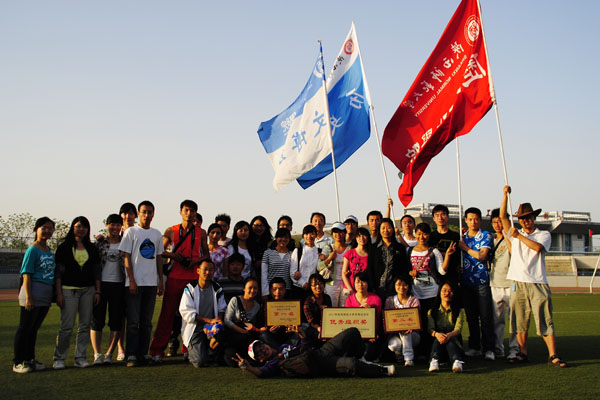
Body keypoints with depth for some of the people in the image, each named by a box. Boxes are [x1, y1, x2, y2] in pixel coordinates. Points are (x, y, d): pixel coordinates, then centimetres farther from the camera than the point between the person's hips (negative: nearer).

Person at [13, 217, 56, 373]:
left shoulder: (49, 250, 15)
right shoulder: (32, 250, -7)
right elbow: (26, 275, -11)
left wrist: (54, 294, 18)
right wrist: (28, 297, -18)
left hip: (46, 296, 7)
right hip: (33, 293, -7)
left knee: (34, 328, 13)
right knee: (25, 328, -3)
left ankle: (29, 359, 20)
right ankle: (18, 362, 2)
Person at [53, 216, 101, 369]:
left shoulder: (92, 248, 14)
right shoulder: (64, 247, 4)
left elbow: (97, 271, 14)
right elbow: (58, 271, 0)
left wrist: (97, 291, 5)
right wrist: (59, 293, -7)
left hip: (88, 290, 4)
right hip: (68, 289, -3)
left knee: (85, 325, 2)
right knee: (67, 326, -9)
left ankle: (80, 357, 10)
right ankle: (59, 358, 2)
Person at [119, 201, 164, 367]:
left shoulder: (157, 234, 13)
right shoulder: (131, 232, -1)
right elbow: (127, 258, -4)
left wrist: (161, 281, 11)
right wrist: (132, 281, -11)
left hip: (151, 283, 5)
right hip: (135, 283, -5)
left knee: (147, 321, 8)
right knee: (133, 321, -5)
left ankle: (143, 353, 15)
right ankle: (131, 355, -2)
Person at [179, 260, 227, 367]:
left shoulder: (217, 289, 7)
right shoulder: (190, 289, -3)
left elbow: (222, 309, 11)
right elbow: (186, 312, -10)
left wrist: (219, 320, -14)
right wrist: (209, 320, -17)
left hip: (212, 329, 3)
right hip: (195, 329, -3)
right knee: (200, 362, -19)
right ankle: (191, 351, 16)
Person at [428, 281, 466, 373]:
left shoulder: (459, 311, 11)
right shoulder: (432, 311, 14)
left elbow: (458, 329, -7)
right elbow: (430, 328, -4)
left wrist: (449, 335, -32)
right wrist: (436, 334, -30)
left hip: (454, 340, -1)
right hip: (436, 342, 1)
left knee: (449, 339, -35)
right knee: (439, 337, -34)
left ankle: (457, 362, -61)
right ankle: (434, 361, -57)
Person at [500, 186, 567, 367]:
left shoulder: (544, 234, 10)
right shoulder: (516, 234, 18)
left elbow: (537, 247, -11)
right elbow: (502, 216, 11)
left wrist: (519, 236, -6)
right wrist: (506, 195, 4)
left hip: (538, 283, -3)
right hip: (518, 283, 3)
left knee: (545, 320, -6)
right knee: (519, 320, 3)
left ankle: (553, 355, -6)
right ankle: (523, 353, 11)